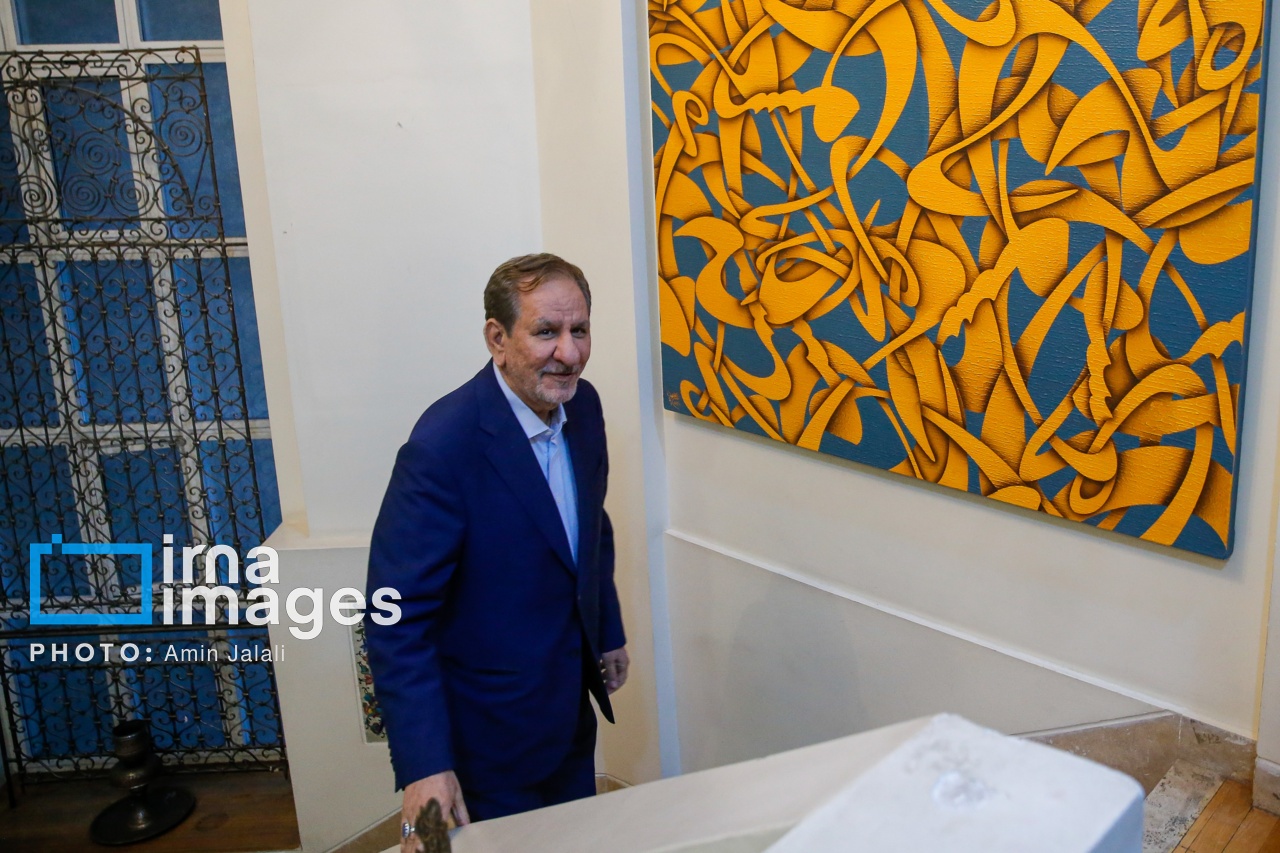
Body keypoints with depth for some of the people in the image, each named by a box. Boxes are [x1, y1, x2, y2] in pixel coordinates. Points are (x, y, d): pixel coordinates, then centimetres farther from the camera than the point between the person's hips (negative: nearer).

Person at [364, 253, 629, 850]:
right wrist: (423, 767, -31)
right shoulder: (444, 446, -29)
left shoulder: (582, 405, -5)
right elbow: (398, 618, -27)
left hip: (572, 706, 7)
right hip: (493, 730, -7)